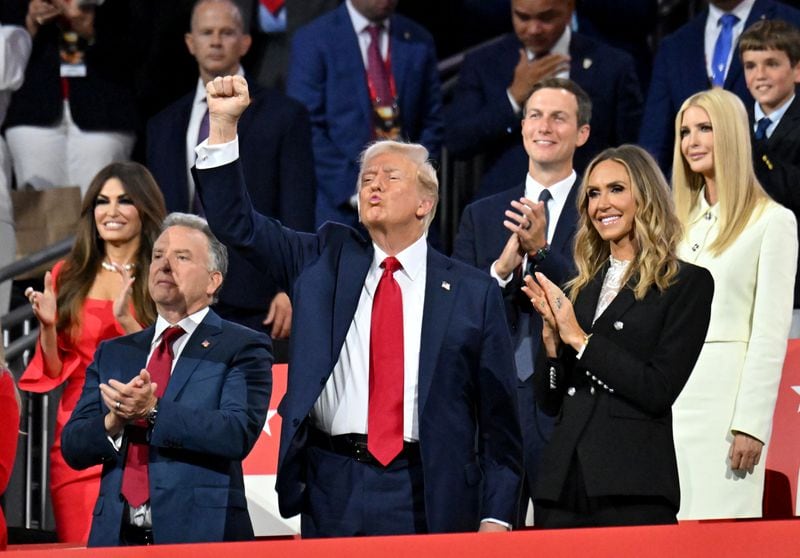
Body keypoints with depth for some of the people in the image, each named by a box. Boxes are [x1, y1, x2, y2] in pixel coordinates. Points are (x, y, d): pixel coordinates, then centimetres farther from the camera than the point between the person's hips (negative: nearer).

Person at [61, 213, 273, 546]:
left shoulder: (242, 349, 4)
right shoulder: (113, 354, 18)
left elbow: (239, 434, -12)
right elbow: (74, 447, 10)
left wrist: (153, 412, -19)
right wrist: (114, 422, -10)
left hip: (200, 536, -4)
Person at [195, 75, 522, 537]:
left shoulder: (474, 291, 6)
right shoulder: (324, 260, 13)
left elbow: (498, 415, 5)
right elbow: (236, 223, 6)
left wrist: (496, 517, -2)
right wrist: (224, 126, -6)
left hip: (427, 497, -2)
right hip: (333, 489, 2)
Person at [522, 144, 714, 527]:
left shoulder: (687, 283, 0)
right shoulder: (583, 287, 16)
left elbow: (659, 390, -11)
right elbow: (550, 401, 14)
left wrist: (581, 339, -10)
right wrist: (552, 337, -4)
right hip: (563, 484, 5)